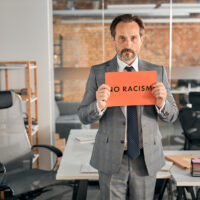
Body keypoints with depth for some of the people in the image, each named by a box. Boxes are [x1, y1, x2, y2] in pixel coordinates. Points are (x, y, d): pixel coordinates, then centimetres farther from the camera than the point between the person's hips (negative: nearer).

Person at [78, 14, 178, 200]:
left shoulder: (157, 72, 0)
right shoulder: (98, 72, -4)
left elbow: (171, 116, 3)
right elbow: (83, 116, -3)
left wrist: (161, 103, -20)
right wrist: (99, 106, -25)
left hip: (147, 158, 2)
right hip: (111, 159, -1)